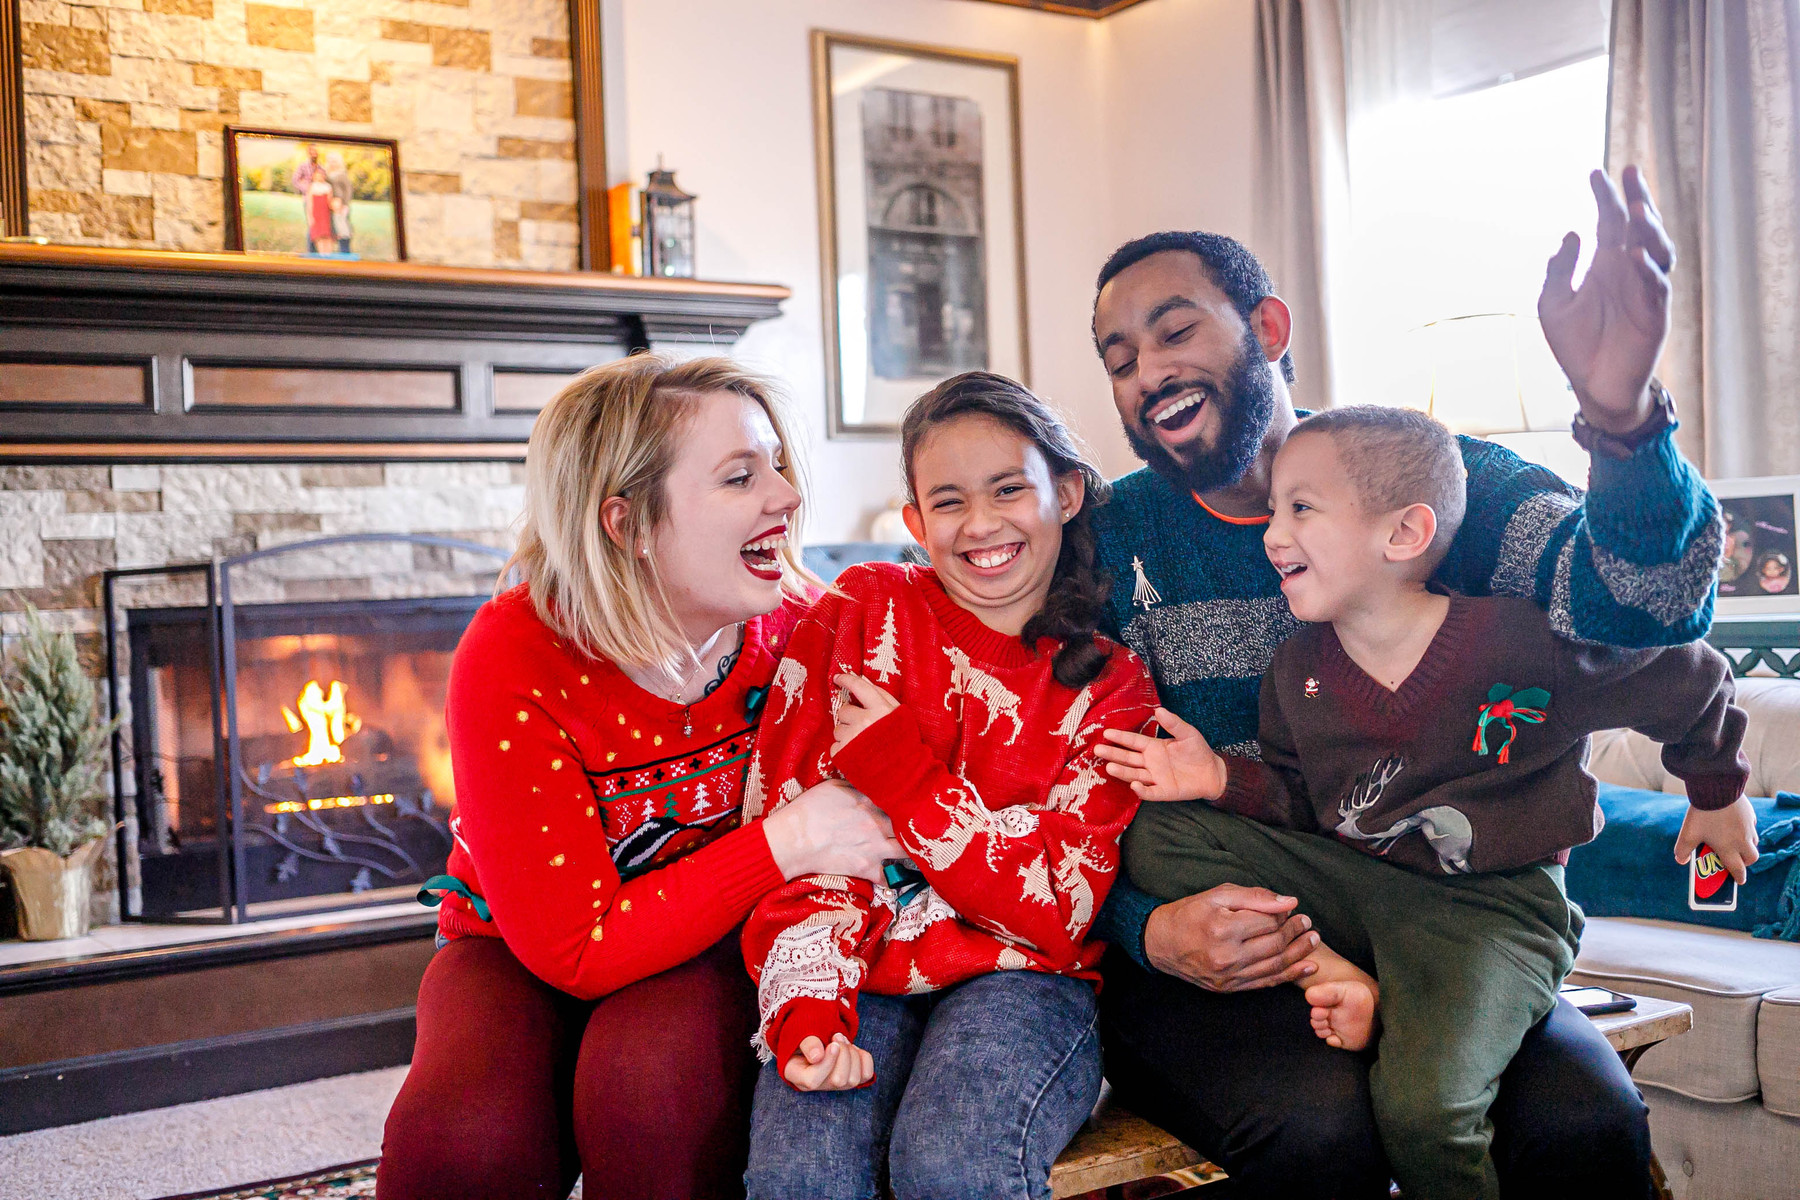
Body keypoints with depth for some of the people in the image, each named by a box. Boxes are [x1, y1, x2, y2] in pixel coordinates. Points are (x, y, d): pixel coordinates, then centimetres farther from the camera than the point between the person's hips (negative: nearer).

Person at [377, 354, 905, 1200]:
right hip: (516, 952, -1)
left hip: (710, 942, 2)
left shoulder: (792, 626, -13)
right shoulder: (511, 662, -23)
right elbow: (576, 949, -24)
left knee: (657, 1084, -33)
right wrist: (781, 844, -30)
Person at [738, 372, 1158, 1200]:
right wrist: (808, 1007, -17)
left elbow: (1060, 903, -5)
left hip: (1017, 978, 0)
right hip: (859, 977, 0)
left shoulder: (1111, 687, 6)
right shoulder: (862, 611, 5)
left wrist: (903, 774, -13)